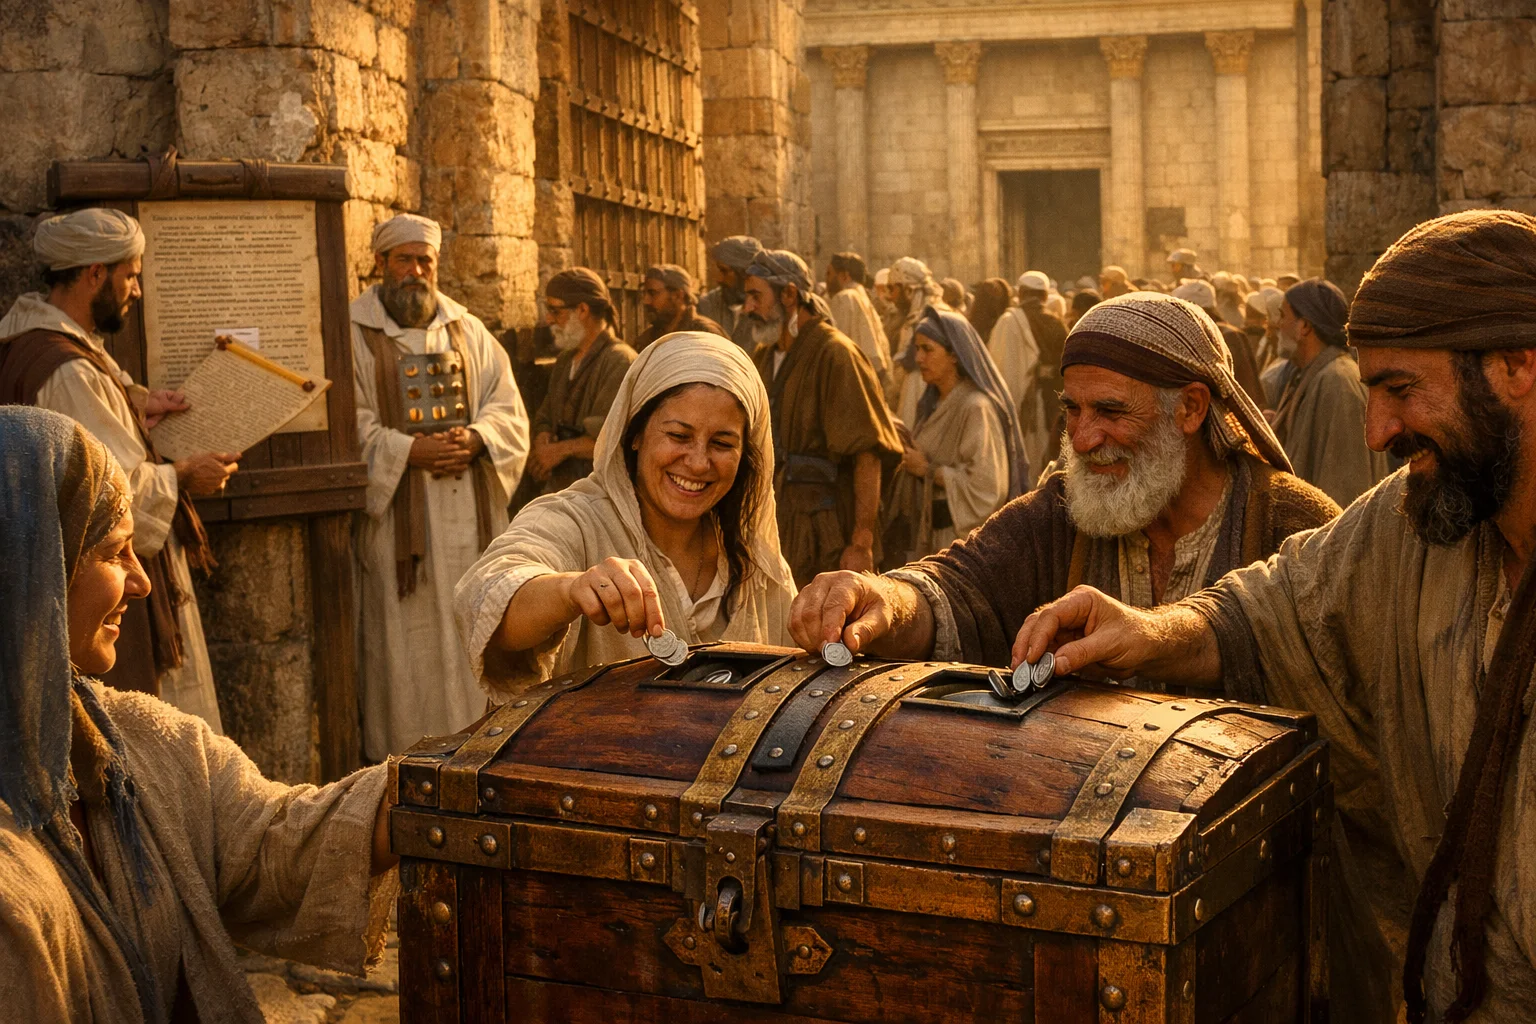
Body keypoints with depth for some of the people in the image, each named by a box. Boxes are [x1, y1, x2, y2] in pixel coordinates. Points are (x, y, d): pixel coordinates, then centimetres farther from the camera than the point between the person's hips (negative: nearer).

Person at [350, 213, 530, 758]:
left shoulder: (468, 331, 13)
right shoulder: (354, 335, 0)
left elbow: (508, 411, 10)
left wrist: (474, 440, -10)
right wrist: (412, 451, -19)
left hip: (471, 514, 4)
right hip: (398, 517, -4)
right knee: (407, 645, -2)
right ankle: (400, 754, 5)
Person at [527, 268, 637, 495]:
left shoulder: (620, 361, -11)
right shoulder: (565, 359, 18)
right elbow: (545, 418, 21)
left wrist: (562, 449, -10)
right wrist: (542, 444, -3)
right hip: (558, 487, 8)